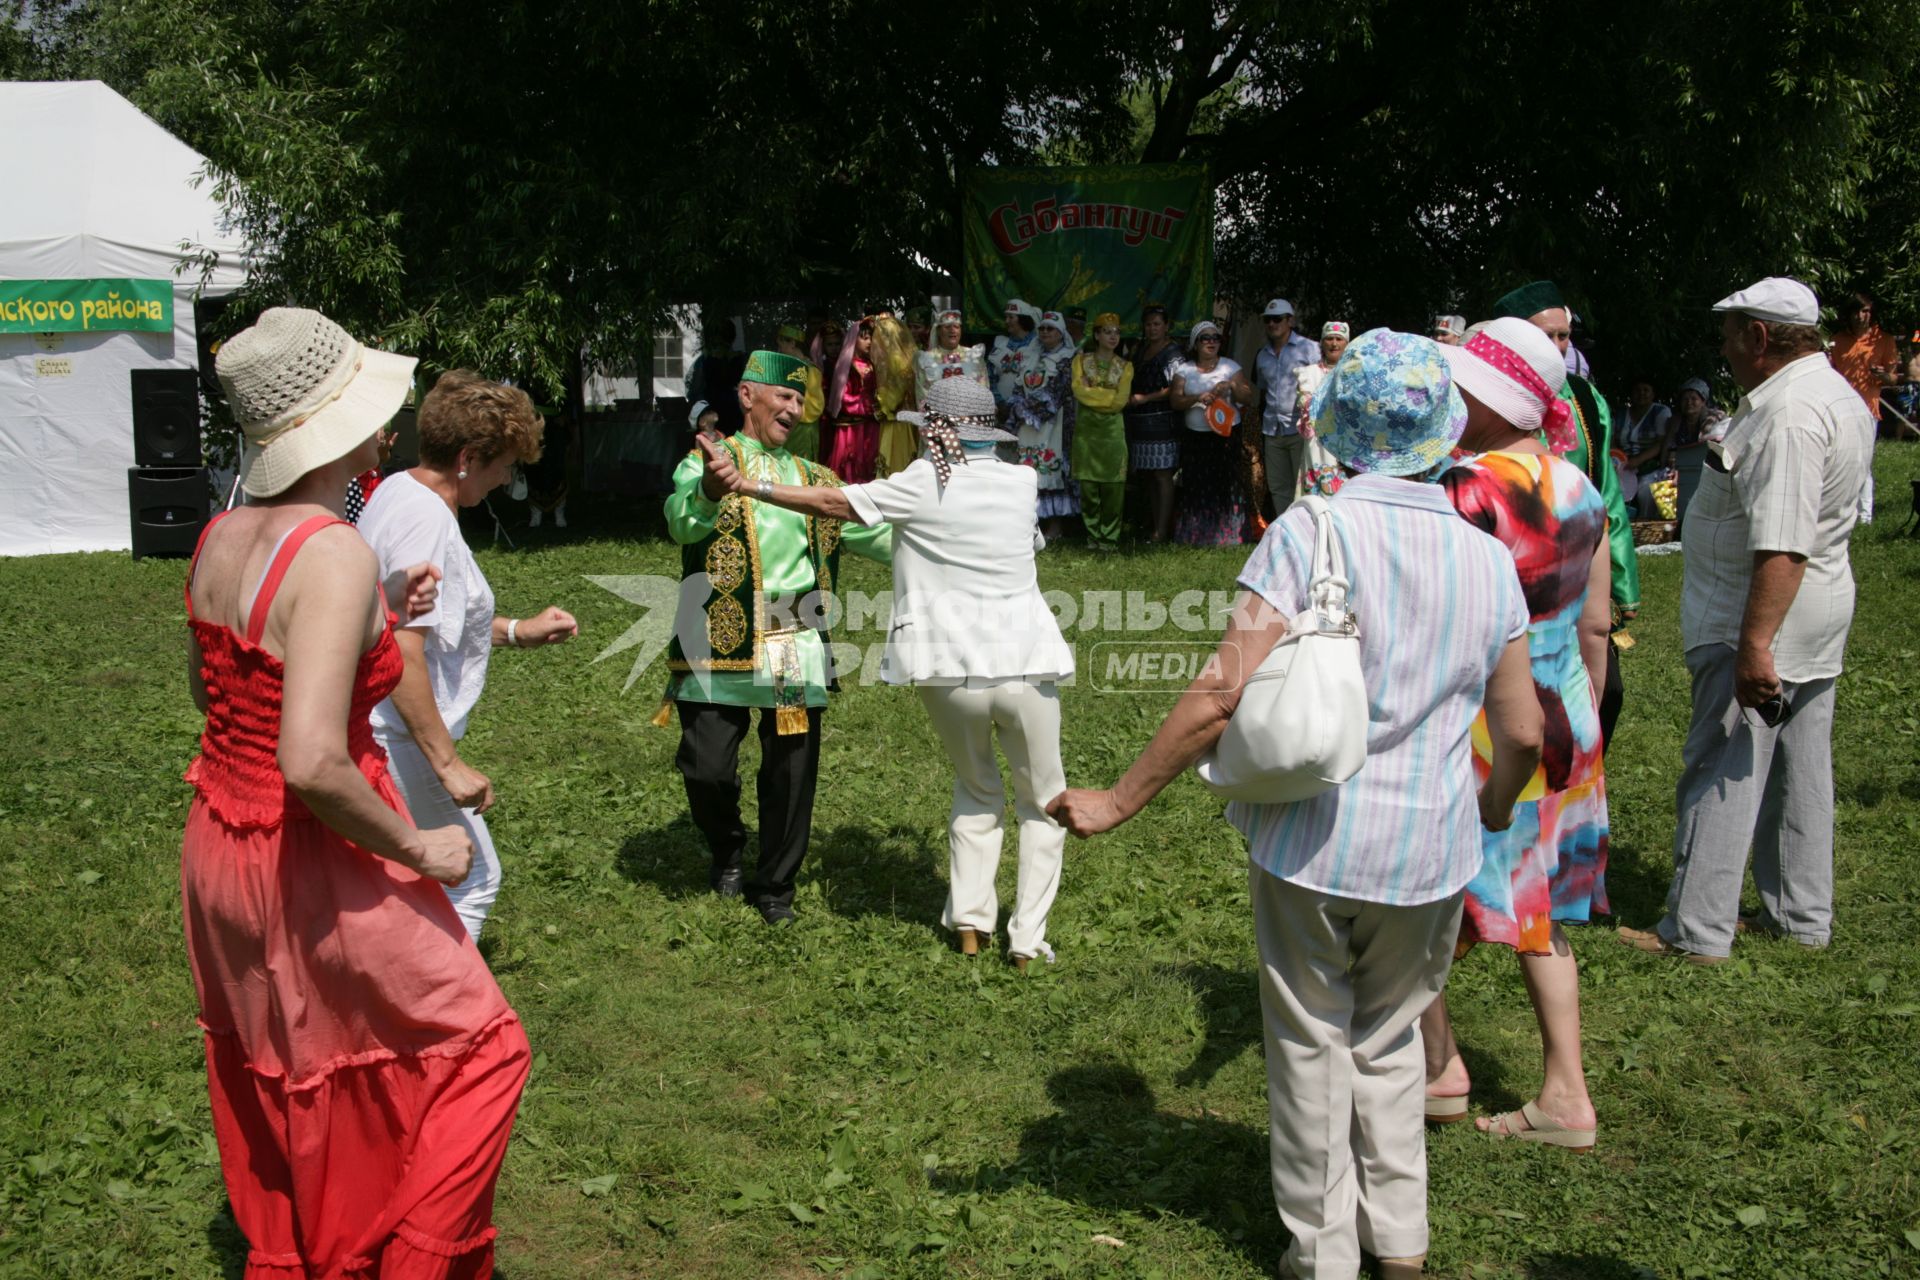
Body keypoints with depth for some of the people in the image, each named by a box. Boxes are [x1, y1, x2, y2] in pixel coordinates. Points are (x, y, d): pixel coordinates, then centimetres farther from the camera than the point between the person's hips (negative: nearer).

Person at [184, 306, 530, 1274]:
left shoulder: (219, 537, 0)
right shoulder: (335, 555, -25)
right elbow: (312, 764, -32)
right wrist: (418, 850, -18)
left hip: (218, 848, 8)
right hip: (314, 866, -8)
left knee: (274, 1089, 25)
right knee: (478, 1049, 11)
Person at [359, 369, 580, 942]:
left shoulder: (398, 490, 10)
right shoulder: (427, 518, -21)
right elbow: (404, 652, -29)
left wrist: (517, 631, 22)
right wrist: (448, 764, -26)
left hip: (373, 735, 10)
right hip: (402, 742, -10)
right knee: (472, 880, 2)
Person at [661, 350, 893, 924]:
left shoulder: (813, 478, 19)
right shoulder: (707, 462, 2)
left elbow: (871, 533, 20)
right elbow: (682, 525, -19)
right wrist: (708, 493, -41)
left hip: (795, 648, 4)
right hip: (720, 642, -4)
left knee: (792, 769, 4)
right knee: (706, 767, -5)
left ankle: (774, 885, 22)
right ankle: (727, 852, 26)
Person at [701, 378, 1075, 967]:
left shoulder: (921, 486, -4)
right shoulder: (1022, 482, 6)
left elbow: (834, 503, -6)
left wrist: (745, 484, -3)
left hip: (952, 672, -1)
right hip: (1026, 667, 1)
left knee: (976, 791, 23)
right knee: (1042, 801, 16)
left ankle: (969, 923, 18)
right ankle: (1028, 938, 10)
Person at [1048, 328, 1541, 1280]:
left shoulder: (1309, 534, -13)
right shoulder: (1490, 561, 0)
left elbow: (1222, 689, -20)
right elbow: (1522, 735, 5)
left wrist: (1118, 801, -12)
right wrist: (1494, 808, 27)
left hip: (1310, 841, -3)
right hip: (1430, 854, 4)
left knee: (1312, 1049, 14)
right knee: (1388, 1043, 23)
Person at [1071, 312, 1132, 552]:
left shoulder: (1125, 367, 7)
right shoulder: (1082, 360, 7)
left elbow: (1121, 400, -5)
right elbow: (1079, 391, -8)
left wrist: (1093, 395, -5)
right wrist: (1109, 395, -7)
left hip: (1112, 430, 0)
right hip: (1086, 429, 0)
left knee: (1113, 486, -4)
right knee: (1088, 486, -1)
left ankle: (1109, 538, 3)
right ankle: (1093, 536, 9)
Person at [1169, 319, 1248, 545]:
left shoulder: (1229, 367, 8)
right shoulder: (1184, 369, 8)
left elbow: (1249, 396, 4)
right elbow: (1175, 401, -2)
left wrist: (1231, 385, -14)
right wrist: (1198, 398, -19)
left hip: (1225, 435, -1)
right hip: (1195, 437, 1)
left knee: (1225, 483, -6)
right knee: (1196, 485, -1)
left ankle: (1227, 534, -2)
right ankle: (1196, 536, 5)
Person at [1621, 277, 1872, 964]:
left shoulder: (1788, 413, -24)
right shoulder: (1839, 395, 12)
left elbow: (1782, 547, -31)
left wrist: (1755, 645, -33)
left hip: (1764, 622, -10)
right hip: (1818, 620, 11)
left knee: (1722, 771, -4)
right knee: (1800, 766, 16)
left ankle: (1697, 931, 2)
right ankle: (1802, 914, 27)